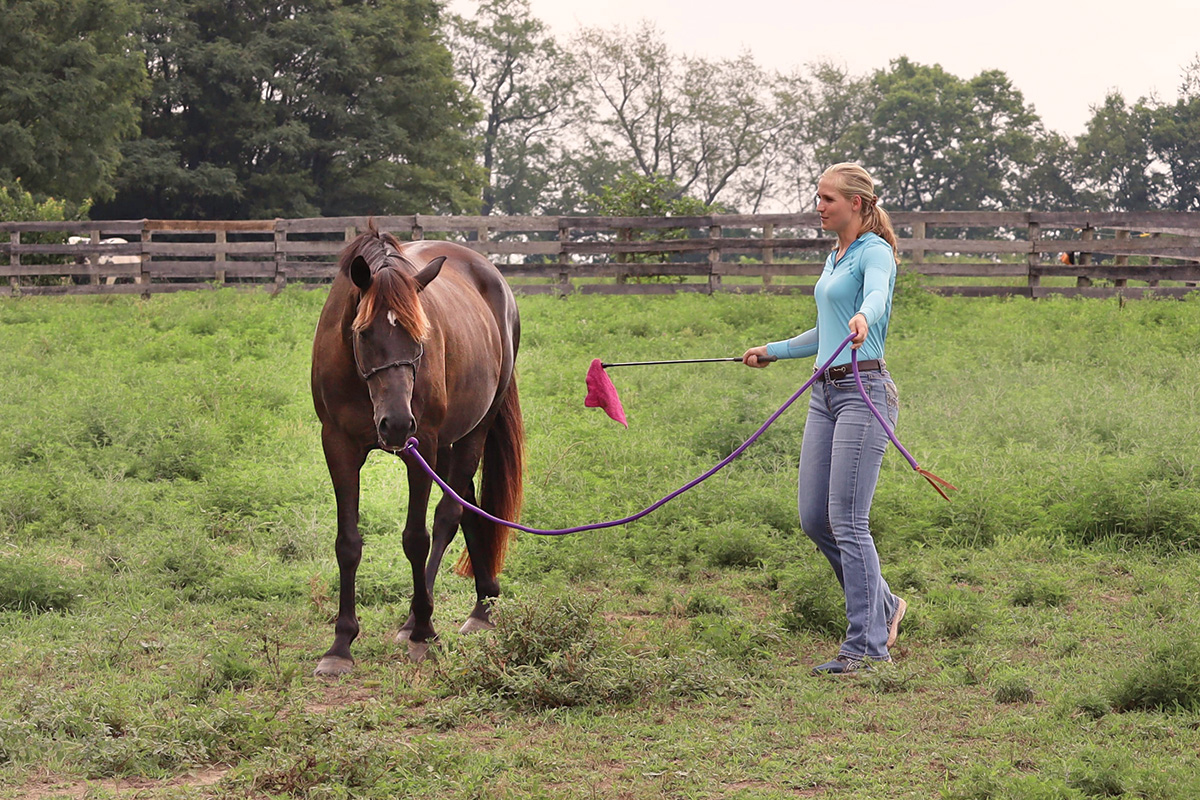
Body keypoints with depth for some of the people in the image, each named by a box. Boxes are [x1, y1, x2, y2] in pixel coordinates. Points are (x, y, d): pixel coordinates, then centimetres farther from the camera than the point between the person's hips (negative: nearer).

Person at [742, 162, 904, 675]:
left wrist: (862, 319, -53)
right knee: (814, 519, 7)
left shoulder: (874, 252, -7)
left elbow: (877, 294, -31)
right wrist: (773, 351, 42)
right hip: (825, 395, 9)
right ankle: (880, 605, 26)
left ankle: (867, 644, -4)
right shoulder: (835, 257, 20)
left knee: (846, 520, -11)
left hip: (864, 392, -9)